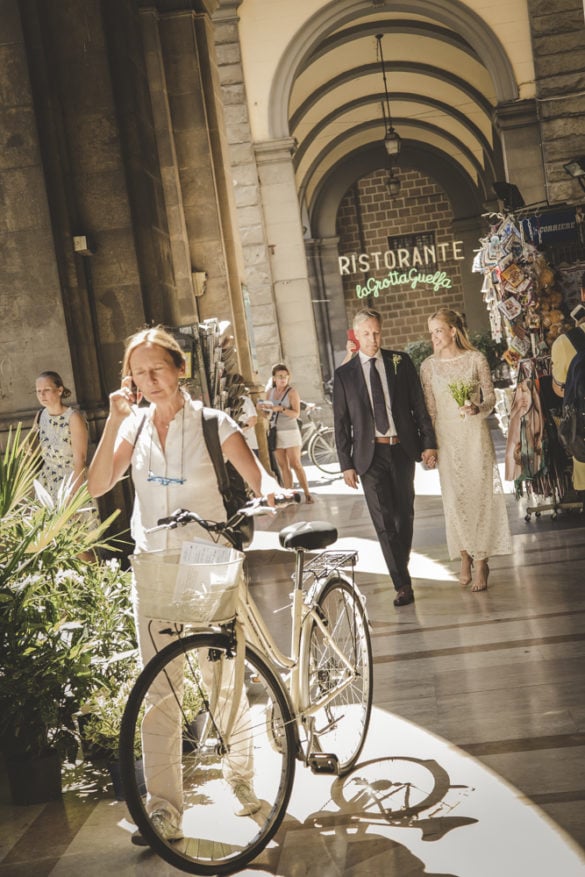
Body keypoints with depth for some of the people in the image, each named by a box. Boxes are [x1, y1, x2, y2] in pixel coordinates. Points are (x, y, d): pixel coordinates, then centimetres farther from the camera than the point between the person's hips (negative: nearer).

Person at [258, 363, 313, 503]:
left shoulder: (292, 392, -6)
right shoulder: (269, 392, 8)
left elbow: (296, 414, -15)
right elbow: (267, 415, 13)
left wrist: (280, 408, -28)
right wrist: (261, 409, -9)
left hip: (290, 431, -5)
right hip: (275, 433, 5)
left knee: (295, 465, -9)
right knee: (283, 466, 3)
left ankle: (307, 494, -6)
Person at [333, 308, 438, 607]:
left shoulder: (401, 362, 5)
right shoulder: (344, 374, 2)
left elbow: (419, 404, 6)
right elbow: (341, 423, 4)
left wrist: (428, 442, -1)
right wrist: (346, 464, 0)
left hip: (402, 449, 2)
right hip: (370, 454, -1)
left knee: (404, 515, 10)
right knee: (384, 520, -7)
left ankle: (402, 570, 29)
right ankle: (402, 585, -2)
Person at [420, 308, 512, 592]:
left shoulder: (476, 359, 0)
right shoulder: (429, 366, 4)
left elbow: (491, 397, 2)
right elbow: (429, 408, 7)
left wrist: (478, 408, -19)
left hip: (475, 433, -1)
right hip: (446, 437, 1)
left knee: (480, 494, -1)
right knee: (454, 498, -1)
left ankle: (481, 562, 8)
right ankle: (465, 557, 16)